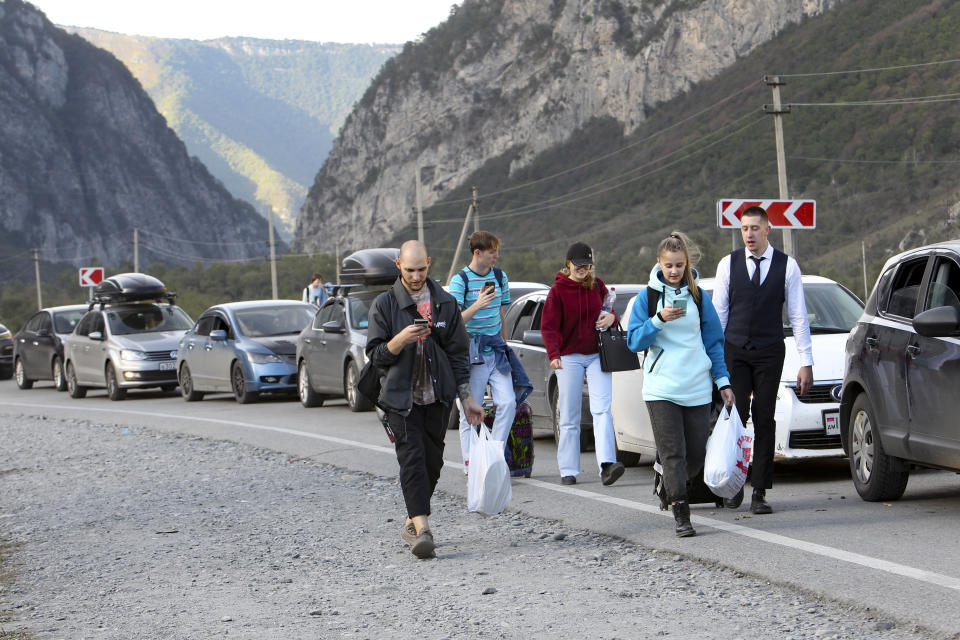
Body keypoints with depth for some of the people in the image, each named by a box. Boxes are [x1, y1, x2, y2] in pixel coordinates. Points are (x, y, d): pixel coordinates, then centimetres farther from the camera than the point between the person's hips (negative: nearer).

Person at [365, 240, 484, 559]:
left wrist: (466, 398, 7)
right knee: (412, 458, -15)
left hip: (437, 397, 3)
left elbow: (458, 353, 10)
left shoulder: (445, 303, 7)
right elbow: (375, 354, -3)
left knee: (432, 461, 3)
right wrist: (400, 340, -22)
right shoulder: (385, 304, 0)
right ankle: (422, 528, -22)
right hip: (401, 397, -3)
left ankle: (412, 522, 20)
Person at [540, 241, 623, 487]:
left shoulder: (597, 285, 7)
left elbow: (609, 309, 22)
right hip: (569, 357, -2)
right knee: (569, 418, 2)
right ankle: (568, 471, 9)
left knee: (602, 410, -14)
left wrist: (611, 317, -4)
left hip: (597, 355, 2)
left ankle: (607, 464, -26)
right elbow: (548, 327, -8)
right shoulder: (558, 290, -3)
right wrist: (553, 355, -25)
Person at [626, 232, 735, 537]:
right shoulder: (647, 297, 4)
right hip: (661, 388, -2)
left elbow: (714, 340, 13)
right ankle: (681, 514, -10)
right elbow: (634, 341, -2)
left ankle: (675, 487, 29)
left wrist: (723, 381, 8)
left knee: (697, 452, 2)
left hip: (697, 387, 2)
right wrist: (659, 319, -18)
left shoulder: (699, 296, 9)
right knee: (673, 453, -9)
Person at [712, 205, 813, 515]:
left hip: (769, 353, 0)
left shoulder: (787, 266, 1)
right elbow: (717, 313, 6)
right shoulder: (728, 264, 4)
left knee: (765, 421, -2)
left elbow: (798, 316, 2)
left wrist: (806, 362, -2)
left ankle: (759, 493, 0)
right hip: (734, 351, 0)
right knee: (735, 417, -9)